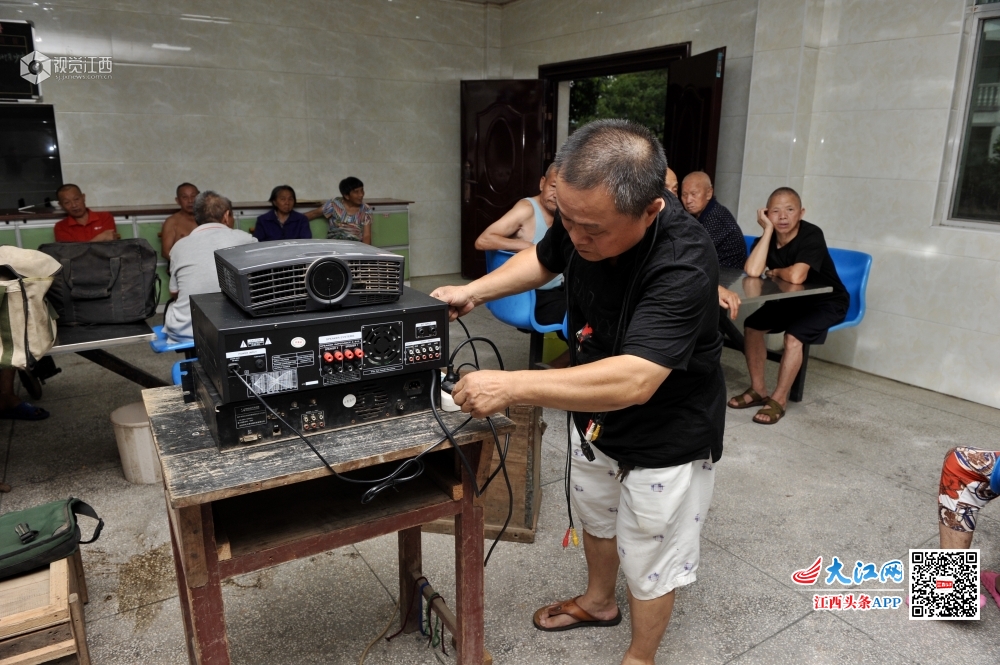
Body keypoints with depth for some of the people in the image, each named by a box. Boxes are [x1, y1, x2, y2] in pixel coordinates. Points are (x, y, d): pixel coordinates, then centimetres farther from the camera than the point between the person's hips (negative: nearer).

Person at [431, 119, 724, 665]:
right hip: (595, 417, 7)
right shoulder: (581, 215, -17)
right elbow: (543, 258, 5)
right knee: (594, 517, 29)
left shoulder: (683, 264, -38)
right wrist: (474, 291, -8)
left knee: (649, 564, 15)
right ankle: (597, 602, 58)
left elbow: (632, 382, -44)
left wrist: (513, 386, -43)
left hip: (666, 440, -7)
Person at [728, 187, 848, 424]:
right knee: (751, 325, -5)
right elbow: (752, 271, -30)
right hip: (791, 298, 7)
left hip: (826, 301, -6)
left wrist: (774, 273, -20)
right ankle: (757, 389, 6)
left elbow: (796, 276, -43)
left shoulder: (811, 235, -29)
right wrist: (768, 230, -28)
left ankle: (778, 400, -14)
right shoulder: (767, 238, -11)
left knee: (793, 336, -28)